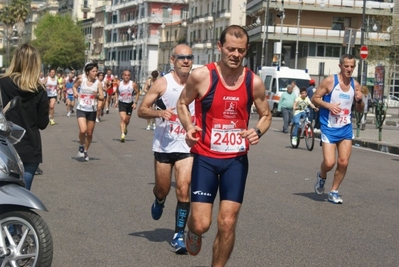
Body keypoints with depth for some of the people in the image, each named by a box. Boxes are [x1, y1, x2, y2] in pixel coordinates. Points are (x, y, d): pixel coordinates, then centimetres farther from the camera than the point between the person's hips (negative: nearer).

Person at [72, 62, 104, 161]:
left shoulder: (98, 83, -3)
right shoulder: (81, 80, -4)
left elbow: (102, 97, -3)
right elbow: (74, 86, 17)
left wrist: (97, 96, -24)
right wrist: (75, 92, -3)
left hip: (92, 110, 2)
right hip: (81, 109, -2)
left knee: (89, 133, 8)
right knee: (83, 130, -19)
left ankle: (85, 151, 29)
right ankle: (81, 146, 10)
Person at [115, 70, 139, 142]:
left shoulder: (133, 84, -7)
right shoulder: (119, 84, -3)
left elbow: (137, 93, 1)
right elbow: (116, 92, 14)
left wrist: (135, 102, -7)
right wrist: (117, 100, 4)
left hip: (130, 103, 1)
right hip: (122, 103, -1)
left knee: (127, 120, 14)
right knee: (123, 118, -19)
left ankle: (125, 128, 49)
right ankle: (122, 134, -25)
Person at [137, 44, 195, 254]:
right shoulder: (163, 83, -6)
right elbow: (141, 110, -6)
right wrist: (159, 113, -25)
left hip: (187, 146, 1)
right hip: (163, 145, -1)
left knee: (183, 189, -11)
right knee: (162, 188, 12)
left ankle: (179, 235, -3)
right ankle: (159, 202, 50)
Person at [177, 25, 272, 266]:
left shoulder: (254, 82, -4)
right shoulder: (201, 76, -11)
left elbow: (266, 115, 10)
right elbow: (182, 103, 6)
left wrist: (258, 132, -12)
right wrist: (188, 126, -13)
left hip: (236, 160, 2)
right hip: (205, 157, -2)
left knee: (227, 223, -1)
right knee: (201, 224, -6)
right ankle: (193, 232, 33)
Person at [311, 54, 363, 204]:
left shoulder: (355, 85, 5)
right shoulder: (329, 81, -9)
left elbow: (359, 110, 13)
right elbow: (315, 98, -5)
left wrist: (359, 101, -9)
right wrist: (328, 105, -21)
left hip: (346, 128, 4)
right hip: (329, 128, -4)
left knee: (343, 163, -1)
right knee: (329, 163, -11)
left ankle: (334, 192, 16)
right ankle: (322, 176, 23)